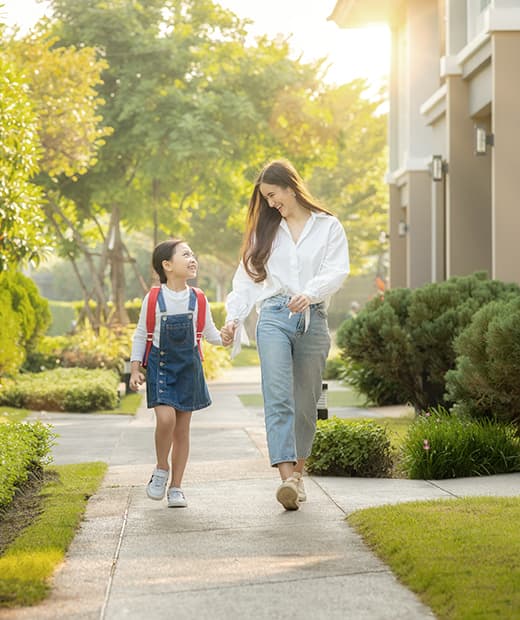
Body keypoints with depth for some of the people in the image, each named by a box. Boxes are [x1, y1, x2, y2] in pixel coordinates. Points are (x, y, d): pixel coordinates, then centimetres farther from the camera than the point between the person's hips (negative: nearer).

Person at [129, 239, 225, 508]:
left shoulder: (198, 300, 0)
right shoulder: (153, 299, -5)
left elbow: (210, 333, 8)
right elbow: (140, 335, 3)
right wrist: (135, 368, -2)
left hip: (188, 367, 3)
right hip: (160, 364, -3)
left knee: (182, 428, 5)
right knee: (165, 418, -21)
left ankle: (176, 487, 14)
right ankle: (161, 469, 5)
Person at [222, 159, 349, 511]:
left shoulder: (328, 227, 9)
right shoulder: (265, 230, 18)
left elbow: (337, 271, -4)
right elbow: (248, 276, 14)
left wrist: (309, 293, -22)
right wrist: (234, 317, 1)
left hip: (313, 318, -1)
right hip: (274, 316, 1)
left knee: (305, 402, 4)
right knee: (278, 396, -16)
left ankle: (298, 473, 15)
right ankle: (287, 476, -25)